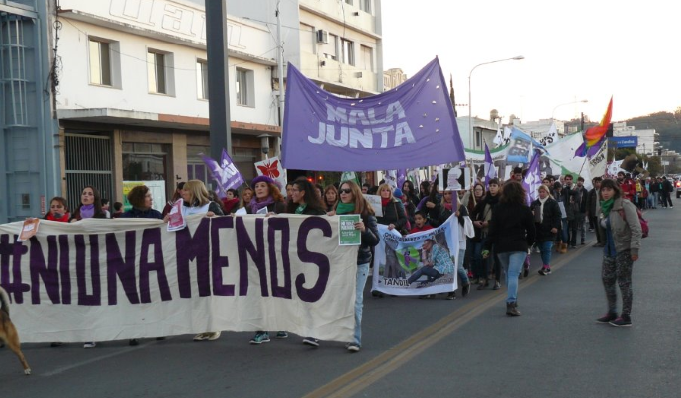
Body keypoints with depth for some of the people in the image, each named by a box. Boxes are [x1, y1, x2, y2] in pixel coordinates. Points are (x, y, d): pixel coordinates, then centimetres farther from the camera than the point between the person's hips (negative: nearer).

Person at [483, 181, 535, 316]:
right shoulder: (525, 209, -3)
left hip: (501, 247, 2)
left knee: (508, 273, 20)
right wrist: (529, 242, 22)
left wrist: (487, 247, -2)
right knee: (513, 274, -9)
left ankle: (512, 301, 29)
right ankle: (511, 303, -24)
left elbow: (492, 229, -5)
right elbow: (531, 230, 4)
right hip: (519, 246, -2)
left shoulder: (498, 209, -2)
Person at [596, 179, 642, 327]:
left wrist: (634, 248, -22)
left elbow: (636, 228, -19)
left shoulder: (625, 205, -16)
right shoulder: (604, 207, 8)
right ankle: (612, 313, 26)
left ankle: (626, 317, 9)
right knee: (607, 279, 13)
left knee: (624, 282, -1)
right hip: (610, 249, 8)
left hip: (624, 249, -8)